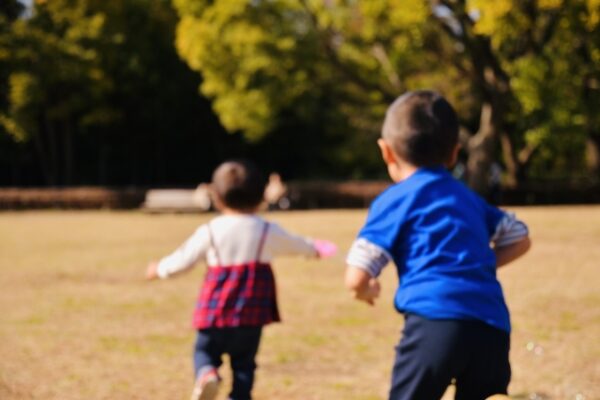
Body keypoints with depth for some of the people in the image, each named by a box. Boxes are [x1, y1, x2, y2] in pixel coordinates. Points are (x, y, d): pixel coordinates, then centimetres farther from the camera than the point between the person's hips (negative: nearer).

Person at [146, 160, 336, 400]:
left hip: (215, 310, -1)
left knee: (205, 350, 12)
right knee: (244, 362, 12)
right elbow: (295, 245, 24)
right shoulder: (267, 231, 5)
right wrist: (313, 249, 47)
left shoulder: (209, 232, -1)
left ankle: (207, 375, -19)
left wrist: (159, 269, 25)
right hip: (251, 313, 1)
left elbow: (183, 260, 4)